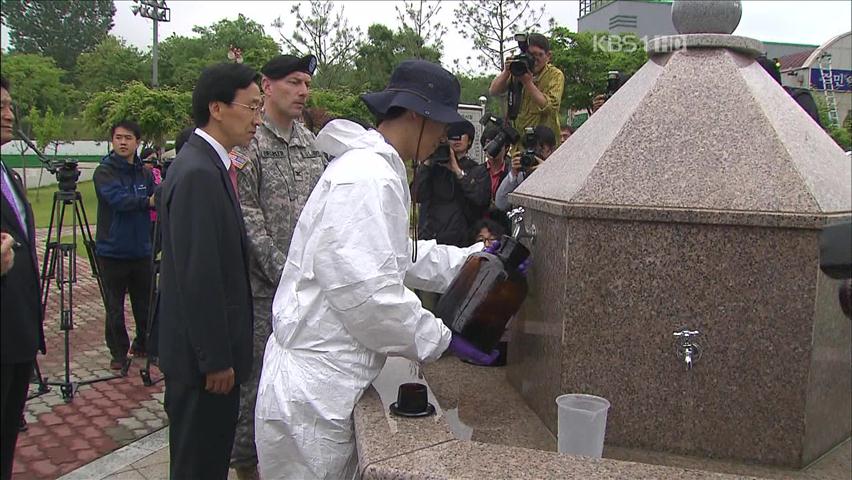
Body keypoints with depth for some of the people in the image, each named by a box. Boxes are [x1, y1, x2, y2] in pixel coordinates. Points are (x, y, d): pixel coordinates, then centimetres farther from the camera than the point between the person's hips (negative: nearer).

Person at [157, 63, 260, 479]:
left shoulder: (209, 164, 9)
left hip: (213, 348, 10)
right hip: (203, 353, -10)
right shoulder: (199, 173, -22)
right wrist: (215, 359, -19)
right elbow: (198, 277, -23)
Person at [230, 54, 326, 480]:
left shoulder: (311, 143, 12)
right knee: (255, 373, 3)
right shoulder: (247, 142, -9)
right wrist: (285, 274, -15)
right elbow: (247, 218, -14)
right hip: (263, 284, -6)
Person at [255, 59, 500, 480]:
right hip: (312, 392, -10)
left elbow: (401, 257, 21)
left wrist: (478, 258, 15)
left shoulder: (372, 167, 14)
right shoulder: (367, 179, -20)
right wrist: (441, 340, -16)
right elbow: (366, 292, -26)